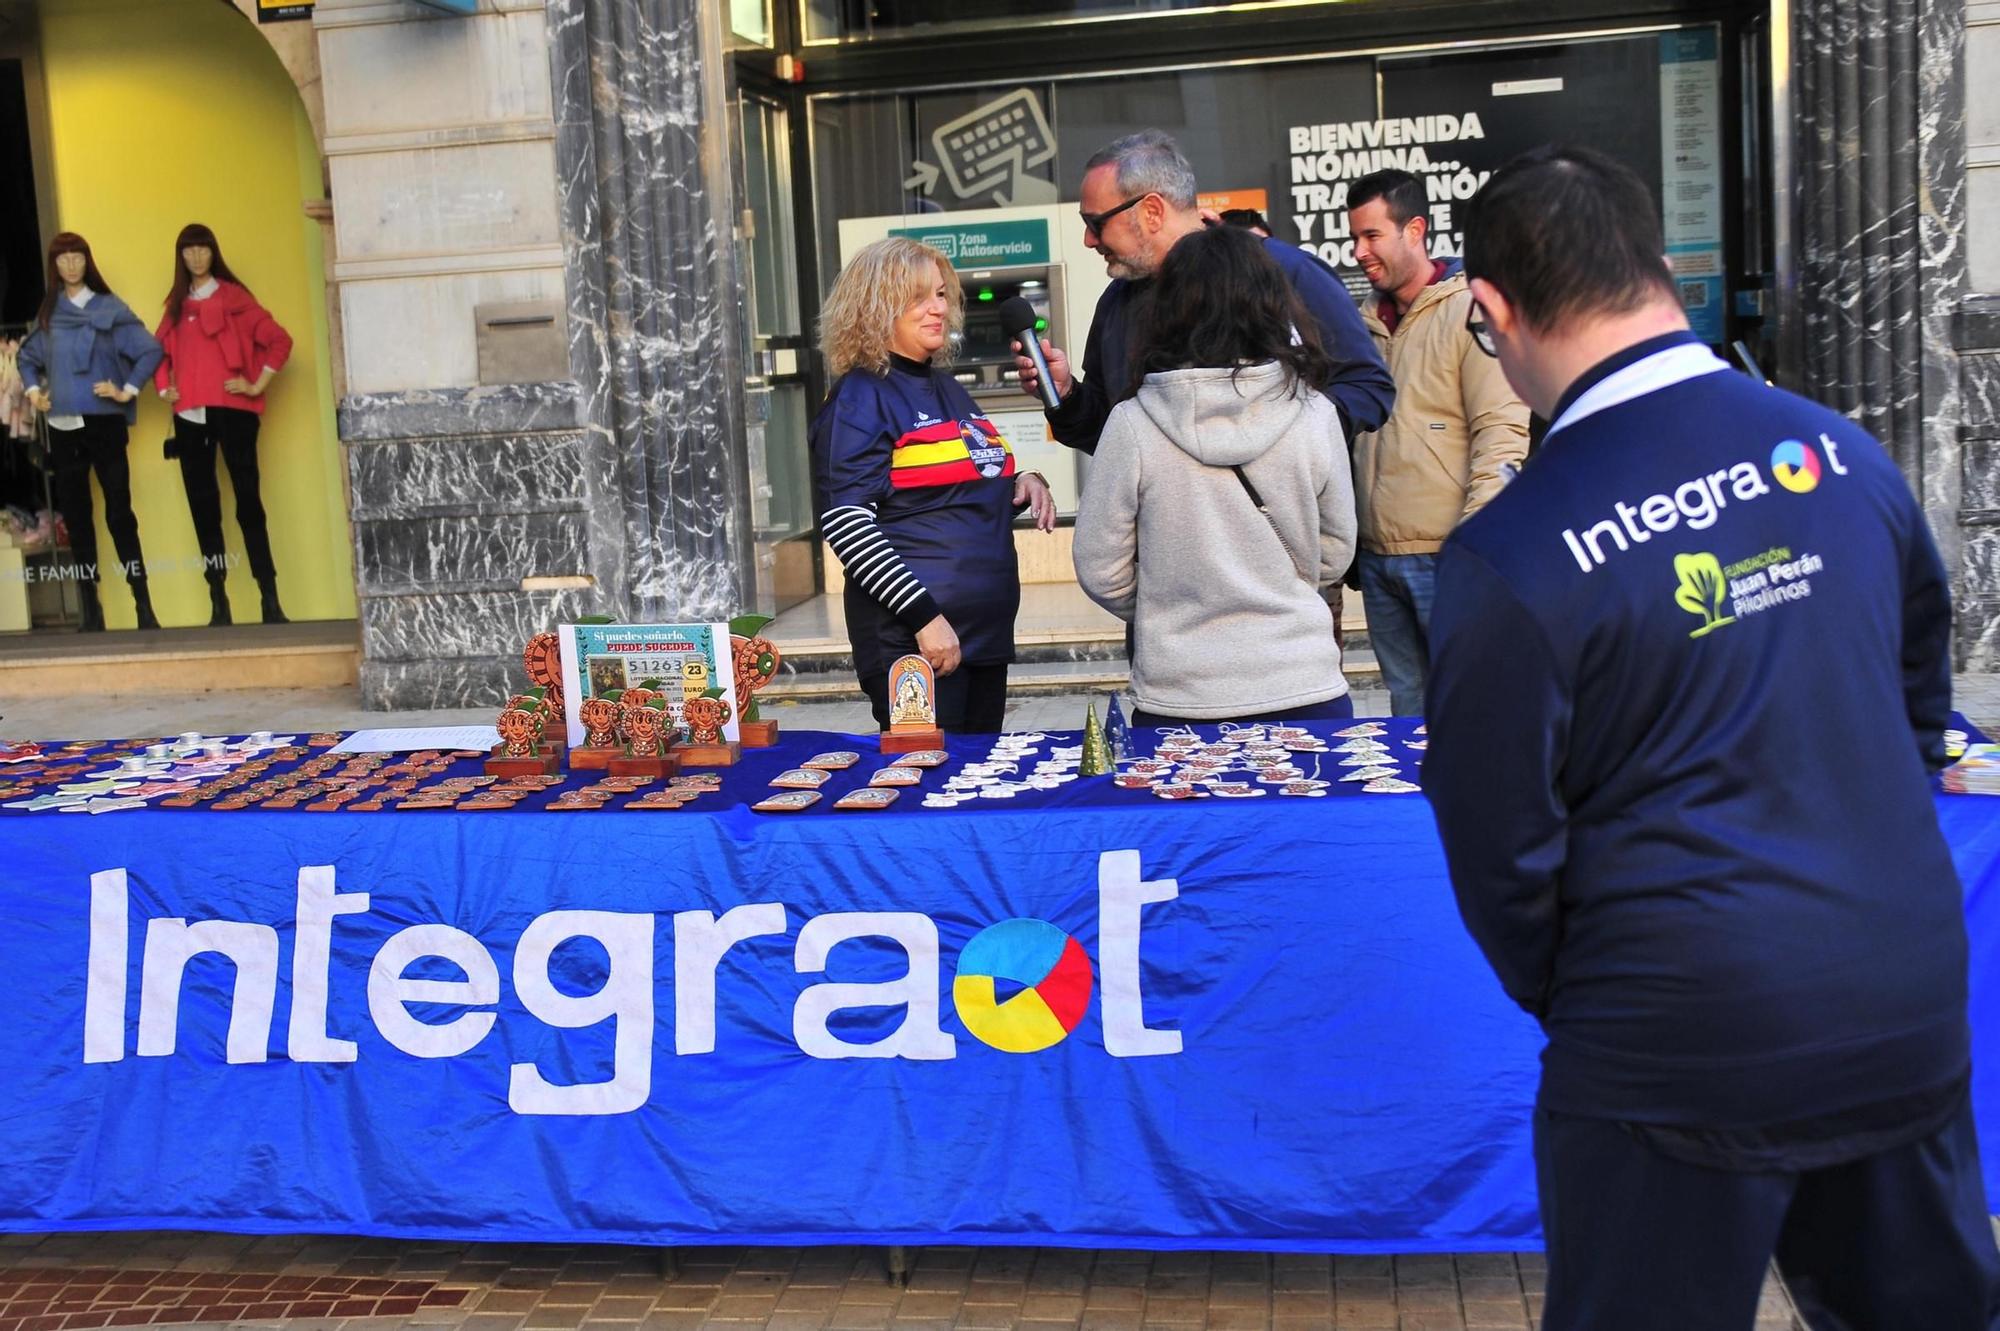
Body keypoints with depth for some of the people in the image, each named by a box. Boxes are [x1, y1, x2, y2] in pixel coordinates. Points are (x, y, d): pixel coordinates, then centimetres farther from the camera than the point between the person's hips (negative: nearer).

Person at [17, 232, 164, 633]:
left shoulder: (109, 308, 0)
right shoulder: (48, 314, 11)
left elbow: (150, 350, -6)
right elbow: (27, 357, 25)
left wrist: (128, 392, -9)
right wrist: (33, 391, 10)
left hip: (103, 423, -4)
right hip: (62, 428, 4)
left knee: (119, 513, -8)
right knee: (75, 516, 6)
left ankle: (144, 607, -6)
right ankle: (91, 610, 11)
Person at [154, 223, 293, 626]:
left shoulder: (233, 296, 2)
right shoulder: (176, 304, 16)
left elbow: (279, 340, -4)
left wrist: (258, 386, -6)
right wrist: (164, 388, 13)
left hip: (232, 409, -5)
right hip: (189, 415, 5)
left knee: (247, 499, -9)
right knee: (202, 505, 3)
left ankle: (270, 601, -10)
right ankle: (218, 601, 6)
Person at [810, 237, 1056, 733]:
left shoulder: (949, 391, 18)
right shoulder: (860, 398, -7)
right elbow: (844, 523, -16)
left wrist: (1024, 483, 7)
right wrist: (922, 615, -21)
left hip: (986, 630, 8)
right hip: (911, 637, -8)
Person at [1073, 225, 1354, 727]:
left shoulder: (1132, 425, -9)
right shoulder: (1314, 416, -5)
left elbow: (1100, 571, -3)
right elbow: (1335, 554, 7)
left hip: (1176, 702, -1)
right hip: (1305, 691, 1)